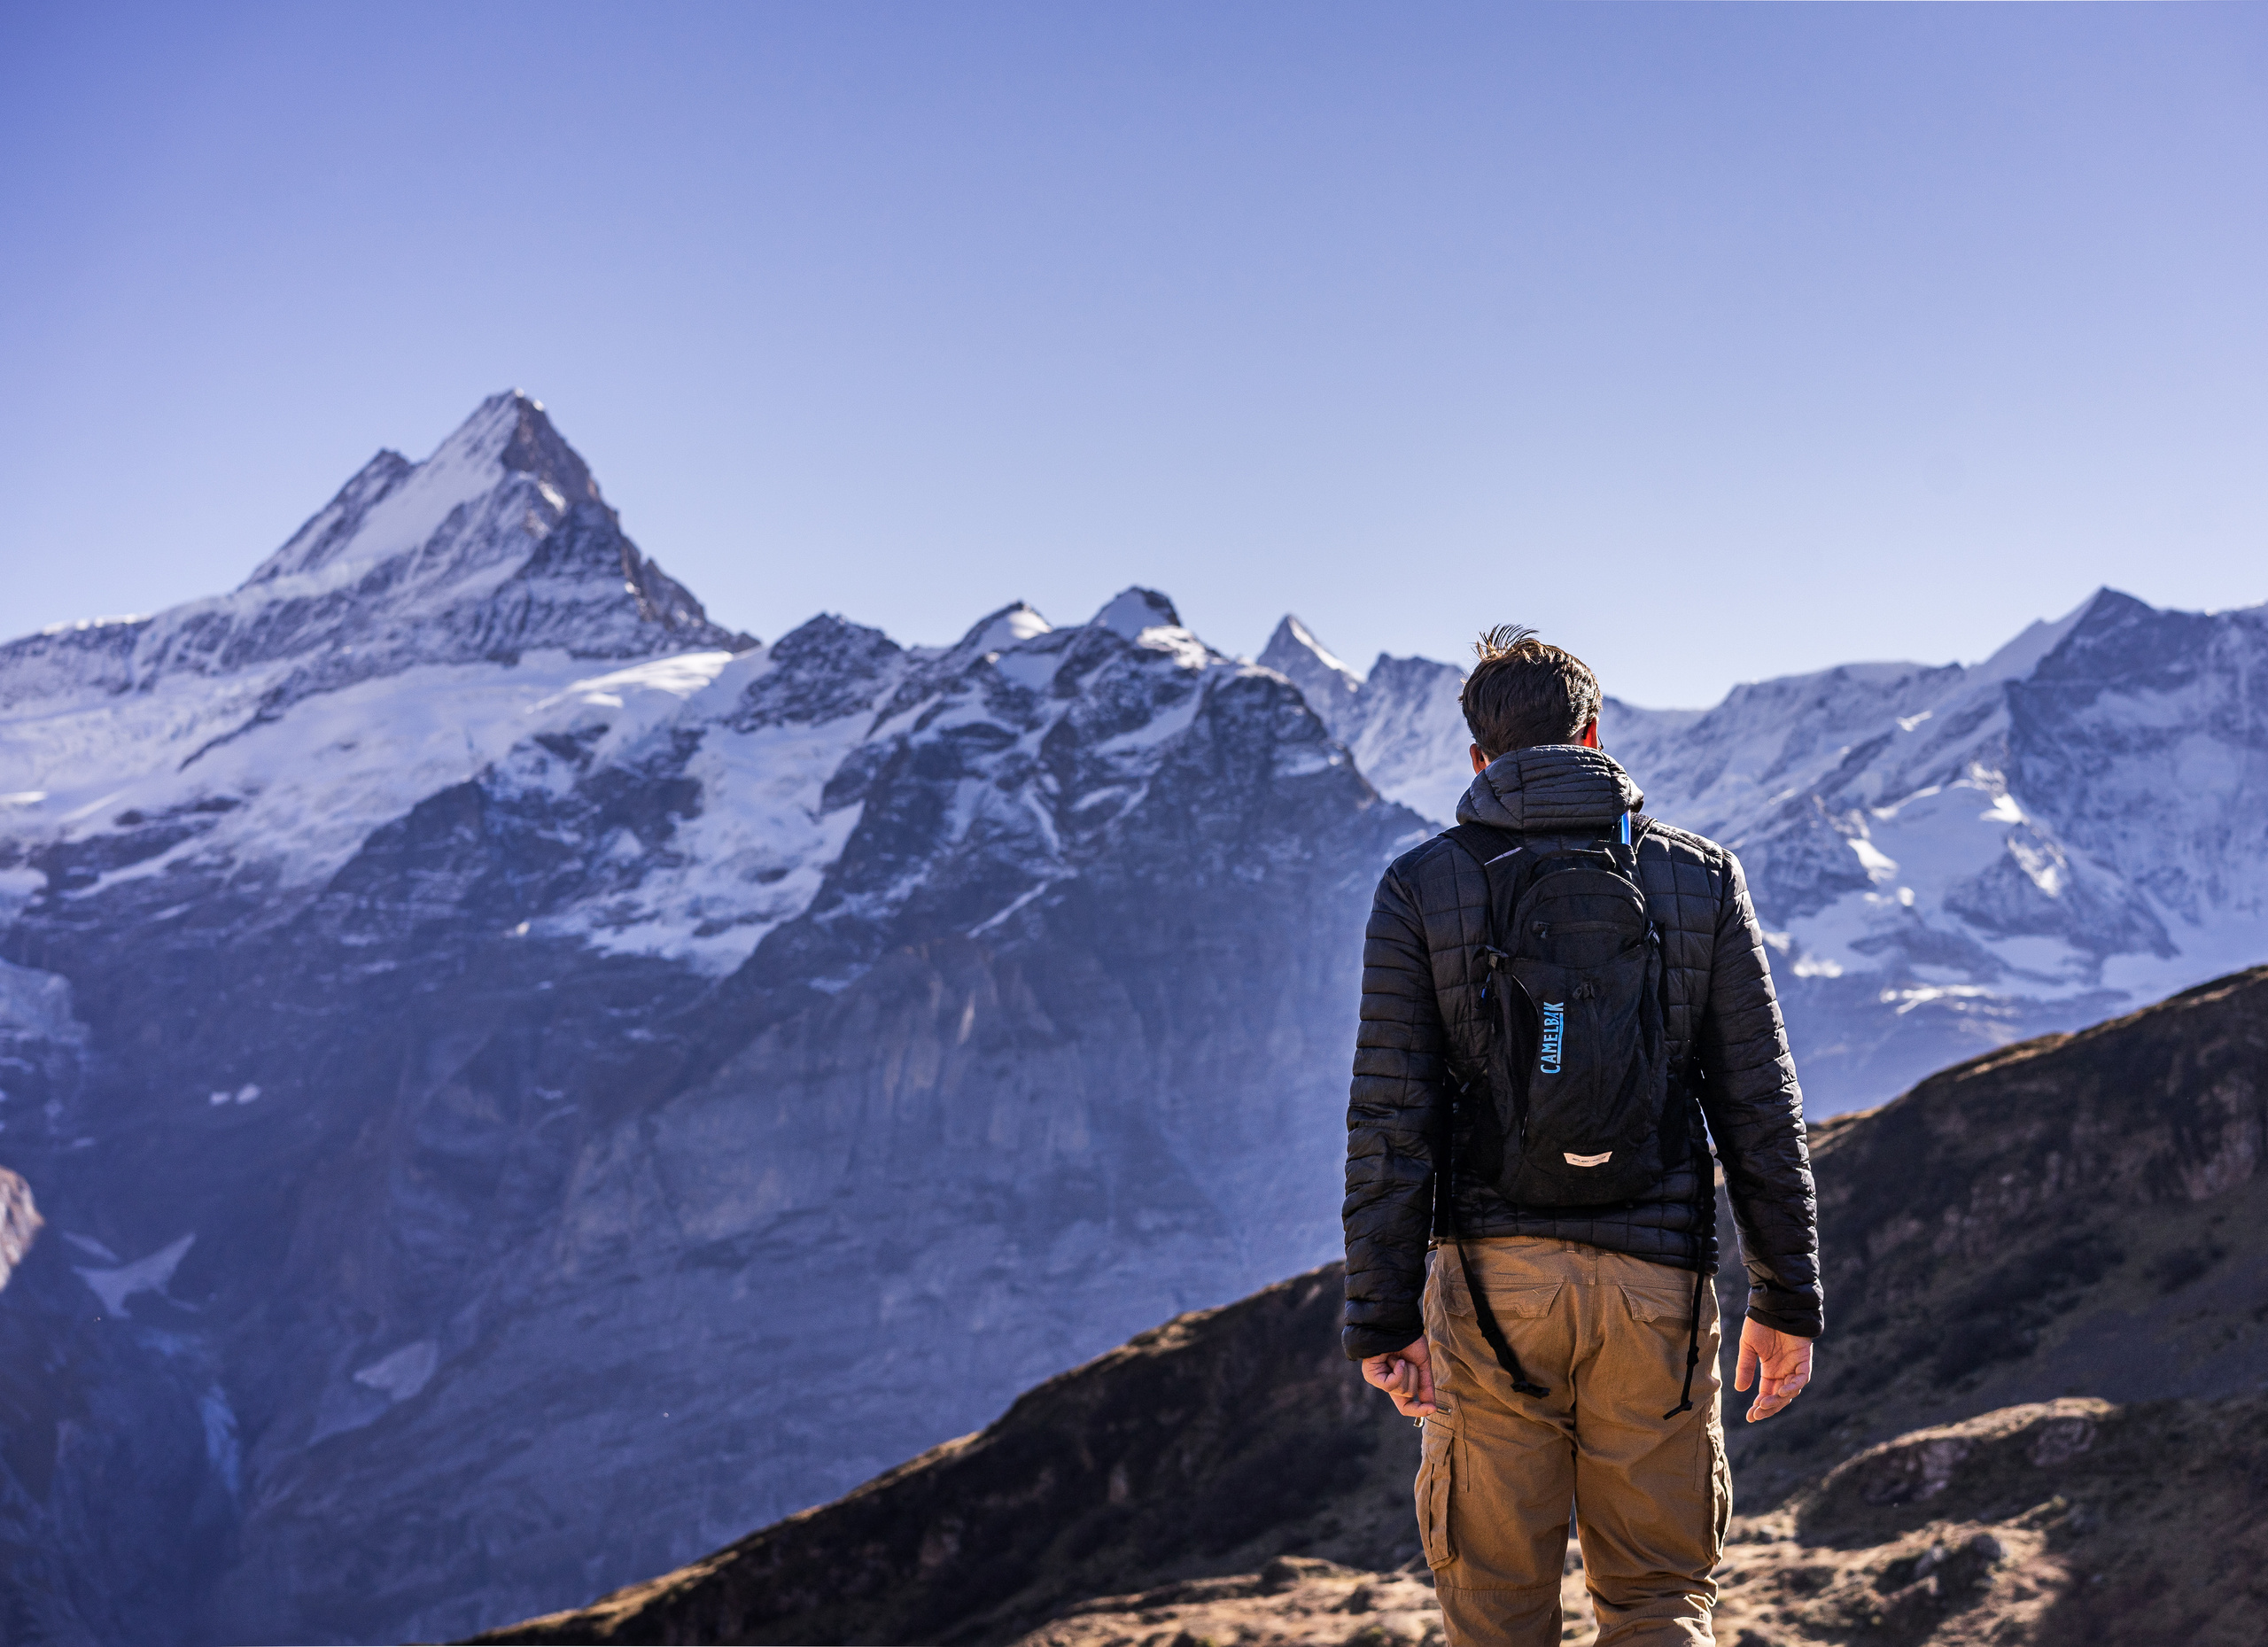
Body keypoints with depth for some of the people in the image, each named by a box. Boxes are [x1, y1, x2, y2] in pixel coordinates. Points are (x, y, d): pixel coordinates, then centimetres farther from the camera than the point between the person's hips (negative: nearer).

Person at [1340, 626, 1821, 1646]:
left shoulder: (1421, 887, -1)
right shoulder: (1700, 878, 3)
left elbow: (1389, 1121, -5)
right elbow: (1760, 1108, 2)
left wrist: (1383, 1317, -1)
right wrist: (1787, 1298, 8)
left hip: (1492, 1273, 0)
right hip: (1655, 1277, 1)